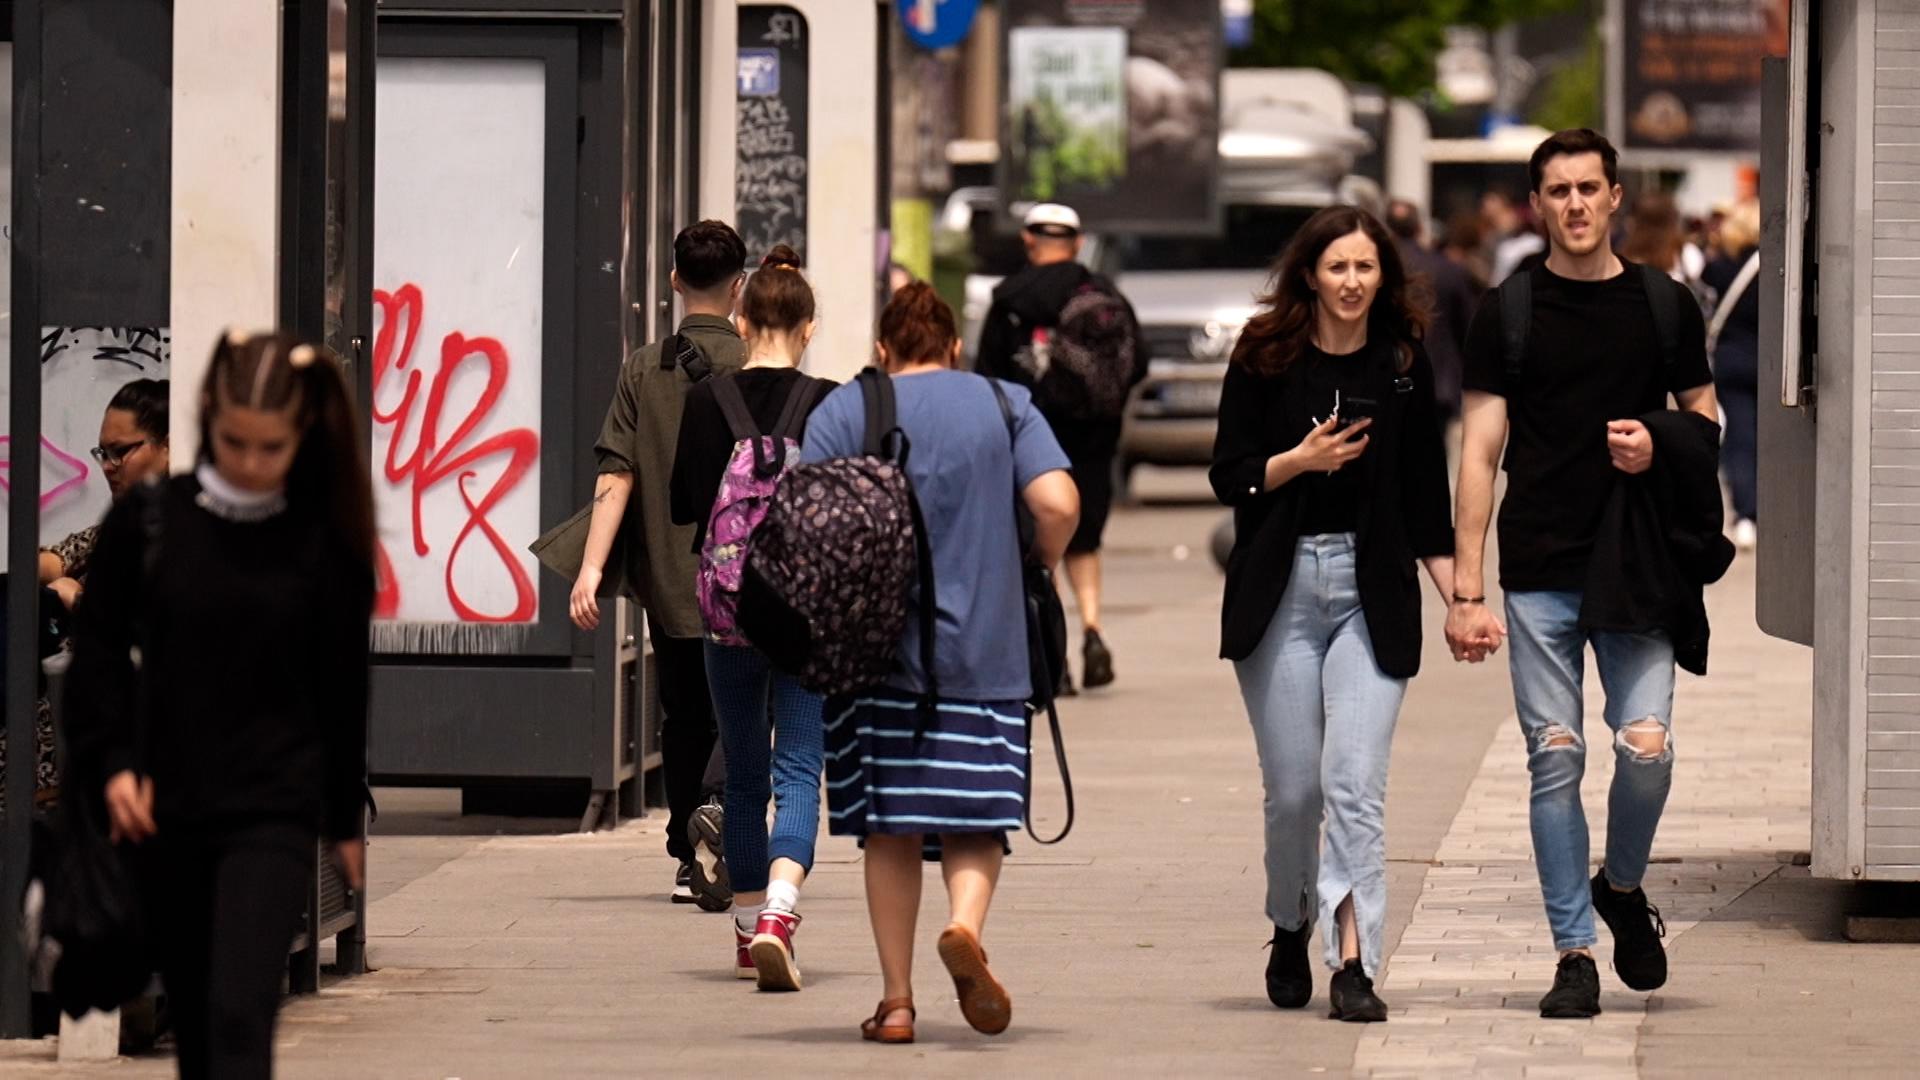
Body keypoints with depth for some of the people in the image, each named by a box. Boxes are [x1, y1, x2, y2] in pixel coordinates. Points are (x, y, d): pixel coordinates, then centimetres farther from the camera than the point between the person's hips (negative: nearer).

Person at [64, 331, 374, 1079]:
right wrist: (112, 763, -7)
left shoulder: (325, 542, -4)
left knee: (240, 1013, -16)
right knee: (191, 1014, 14)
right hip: (167, 807, 3)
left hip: (274, 812, -3)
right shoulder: (146, 519, -3)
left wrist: (346, 819, 9)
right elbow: (97, 647, 5)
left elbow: (342, 686, 4)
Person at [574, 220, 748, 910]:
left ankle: (689, 861, 17)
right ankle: (716, 808, -26)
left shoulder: (643, 369, 2)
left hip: (666, 577, 3)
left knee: (683, 716, 14)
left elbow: (616, 473, -5)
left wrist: (592, 567, -8)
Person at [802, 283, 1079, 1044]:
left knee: (889, 825, 7)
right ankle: (966, 925, -25)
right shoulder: (1005, 407, 5)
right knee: (975, 818, 5)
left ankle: (896, 1001, 6)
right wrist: (1036, 570, 12)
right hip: (982, 651, 0)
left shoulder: (843, 411, 4)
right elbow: (1058, 504, -7)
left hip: (874, 648, 0)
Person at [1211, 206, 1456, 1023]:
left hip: (1372, 592, 0)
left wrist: (1459, 596, 2)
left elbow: (1426, 497, 9)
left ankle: (1354, 960, -15)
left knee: (1355, 784, -12)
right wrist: (1302, 459, -15)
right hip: (1280, 588, 0)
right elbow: (1229, 476, 2)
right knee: (1293, 788, 4)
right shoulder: (1265, 359, 2)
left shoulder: (1404, 365, 5)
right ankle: (1291, 929, 29)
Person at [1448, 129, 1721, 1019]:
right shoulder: (1507, 313, 4)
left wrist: (1659, 447, -8)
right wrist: (1466, 589, -4)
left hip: (1637, 569, 0)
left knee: (1647, 746, -11)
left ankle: (1622, 886, 18)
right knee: (1554, 758, -1)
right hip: (1538, 571, 0)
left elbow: (1705, 417, 17)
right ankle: (1575, 952, 6)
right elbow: (1481, 452, 2)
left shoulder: (1664, 305, 8)